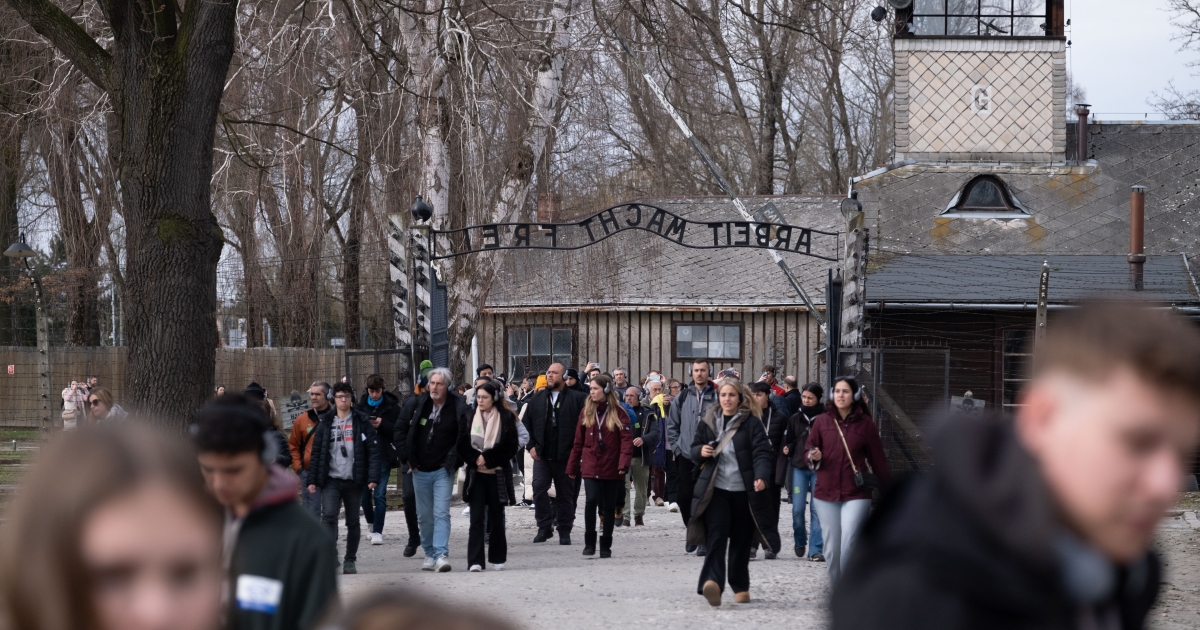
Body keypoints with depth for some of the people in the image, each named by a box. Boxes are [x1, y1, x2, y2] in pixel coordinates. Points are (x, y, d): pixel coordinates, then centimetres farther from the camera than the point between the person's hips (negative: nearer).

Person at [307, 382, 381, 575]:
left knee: (353, 521, 7)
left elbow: (372, 450, -2)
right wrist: (312, 479, 1)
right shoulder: (326, 423, 8)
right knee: (329, 516, -17)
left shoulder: (361, 422, 3)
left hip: (354, 480, 0)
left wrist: (372, 477, -11)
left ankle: (350, 560, 17)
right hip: (331, 480, 0)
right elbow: (316, 452, 8)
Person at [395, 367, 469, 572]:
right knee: (424, 515, 10)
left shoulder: (458, 407, -9)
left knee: (441, 513, -13)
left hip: (443, 470, -4)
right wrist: (407, 456, 4)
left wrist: (454, 460, -6)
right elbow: (400, 430, 9)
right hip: (420, 470, 4)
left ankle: (442, 554, -17)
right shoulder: (418, 404, 0)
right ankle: (430, 554, 19)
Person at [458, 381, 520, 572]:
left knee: (496, 517, 8)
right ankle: (475, 561, -10)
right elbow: (462, 445, 4)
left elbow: (511, 447, -5)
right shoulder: (469, 418, 5)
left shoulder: (506, 418, -1)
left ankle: (498, 558, 20)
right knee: (476, 518, -6)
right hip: (476, 475, 1)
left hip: (497, 475, -1)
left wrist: (488, 459, -12)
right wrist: (476, 459, -13)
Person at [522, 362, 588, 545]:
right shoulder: (537, 399, 11)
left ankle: (564, 531, 15)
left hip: (566, 455, -3)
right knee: (539, 488, -12)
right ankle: (544, 527, -2)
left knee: (566, 494, 5)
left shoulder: (577, 399, -2)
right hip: (542, 455, 3)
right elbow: (527, 424, 12)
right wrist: (531, 446, 1)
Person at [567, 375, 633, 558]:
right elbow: (578, 441, 9)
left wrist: (624, 463, -20)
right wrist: (572, 466, 8)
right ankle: (589, 543, -4)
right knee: (591, 501, -15)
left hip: (611, 467, -1)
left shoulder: (618, 412, -2)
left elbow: (626, 439, -8)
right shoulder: (586, 412, 7)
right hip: (590, 466, 1)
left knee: (609, 506, 5)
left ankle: (606, 546, 15)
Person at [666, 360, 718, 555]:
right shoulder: (682, 398, 6)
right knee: (684, 496, 3)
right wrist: (675, 447, 4)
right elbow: (672, 424, 12)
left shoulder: (716, 397, -2)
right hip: (685, 456, 3)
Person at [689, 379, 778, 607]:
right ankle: (713, 582, -29)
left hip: (743, 490, -1)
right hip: (715, 489, 1)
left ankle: (740, 587, 21)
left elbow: (762, 452, -9)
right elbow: (694, 448, 19)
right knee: (716, 535, -15)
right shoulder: (707, 422, 10)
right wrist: (700, 451, -6)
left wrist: (761, 477, -26)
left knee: (741, 540, 7)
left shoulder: (751, 423, 0)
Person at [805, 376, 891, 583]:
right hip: (826, 494, 3)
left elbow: (878, 459, 4)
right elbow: (809, 449, 9)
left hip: (856, 495, -3)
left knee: (848, 548, -13)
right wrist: (814, 457, -14)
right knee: (831, 549, 6)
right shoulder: (822, 421, 4)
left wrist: (889, 490, 5)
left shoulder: (865, 423, 0)